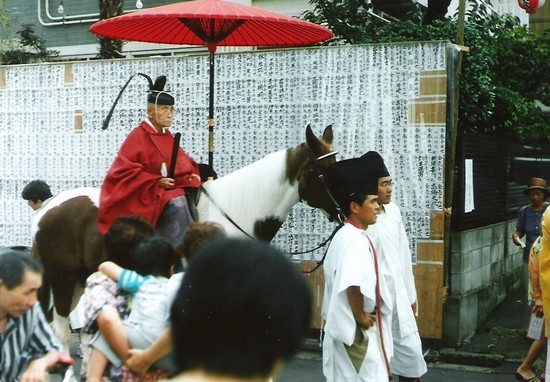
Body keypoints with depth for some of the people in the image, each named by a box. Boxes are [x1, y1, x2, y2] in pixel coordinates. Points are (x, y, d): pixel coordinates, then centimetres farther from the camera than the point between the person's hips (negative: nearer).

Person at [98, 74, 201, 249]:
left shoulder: (168, 137, 12)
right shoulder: (138, 137, -8)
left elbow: (182, 164, 20)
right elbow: (124, 171, -14)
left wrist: (191, 175, -3)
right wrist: (157, 181, -21)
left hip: (171, 188, 8)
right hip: (147, 194, -8)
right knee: (177, 205, -29)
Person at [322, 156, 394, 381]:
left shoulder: (342, 236, 10)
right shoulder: (357, 240, -21)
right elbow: (354, 284, -38)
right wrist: (361, 316, -23)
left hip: (342, 326, 10)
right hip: (357, 332, -10)